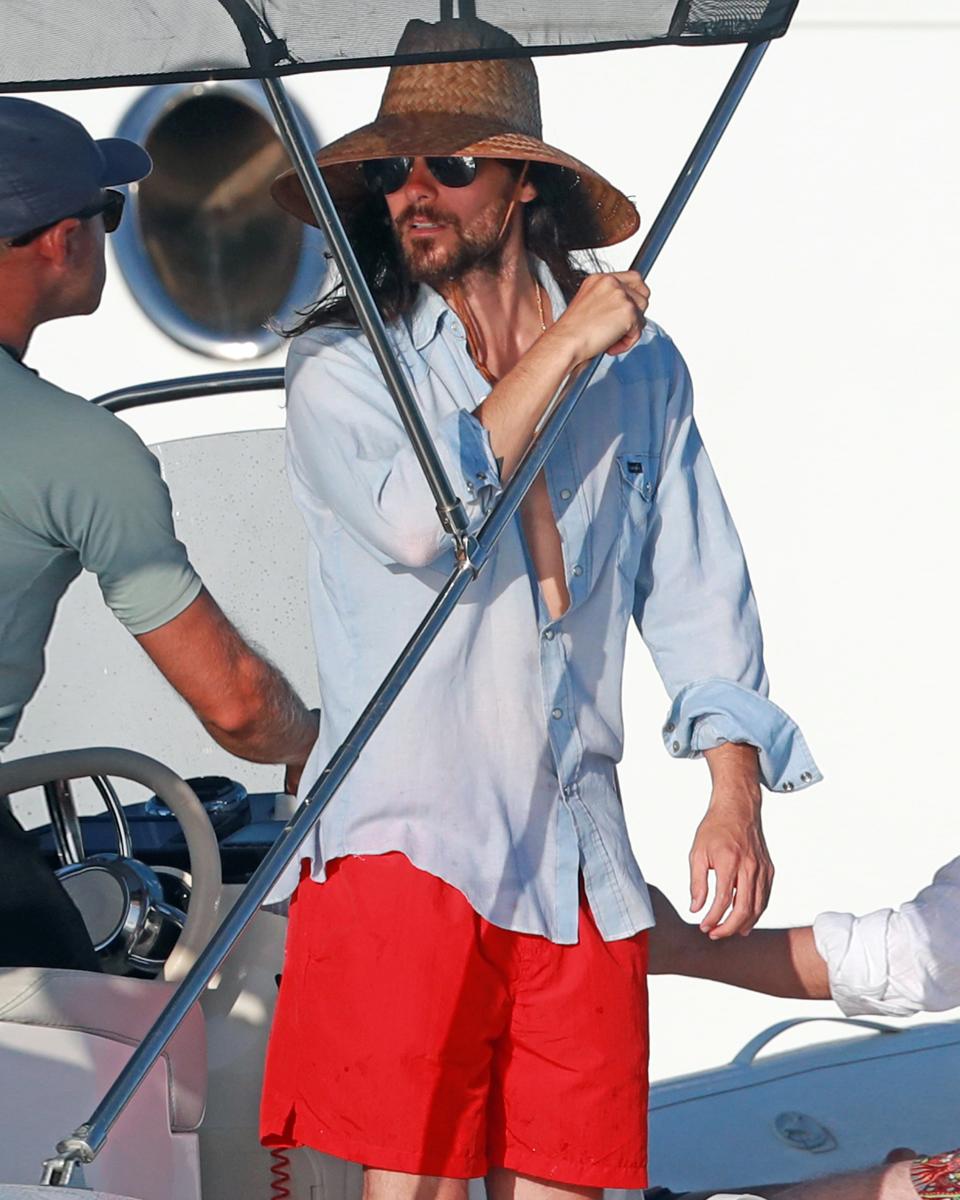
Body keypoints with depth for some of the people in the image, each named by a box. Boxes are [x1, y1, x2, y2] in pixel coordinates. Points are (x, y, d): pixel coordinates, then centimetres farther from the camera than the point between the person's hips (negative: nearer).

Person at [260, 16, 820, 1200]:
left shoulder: (639, 365, 12)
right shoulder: (341, 365, 2)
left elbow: (696, 589, 13)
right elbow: (419, 521, -17)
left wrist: (735, 793, 1)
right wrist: (562, 348, -8)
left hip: (579, 857, 3)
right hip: (403, 838, -3)